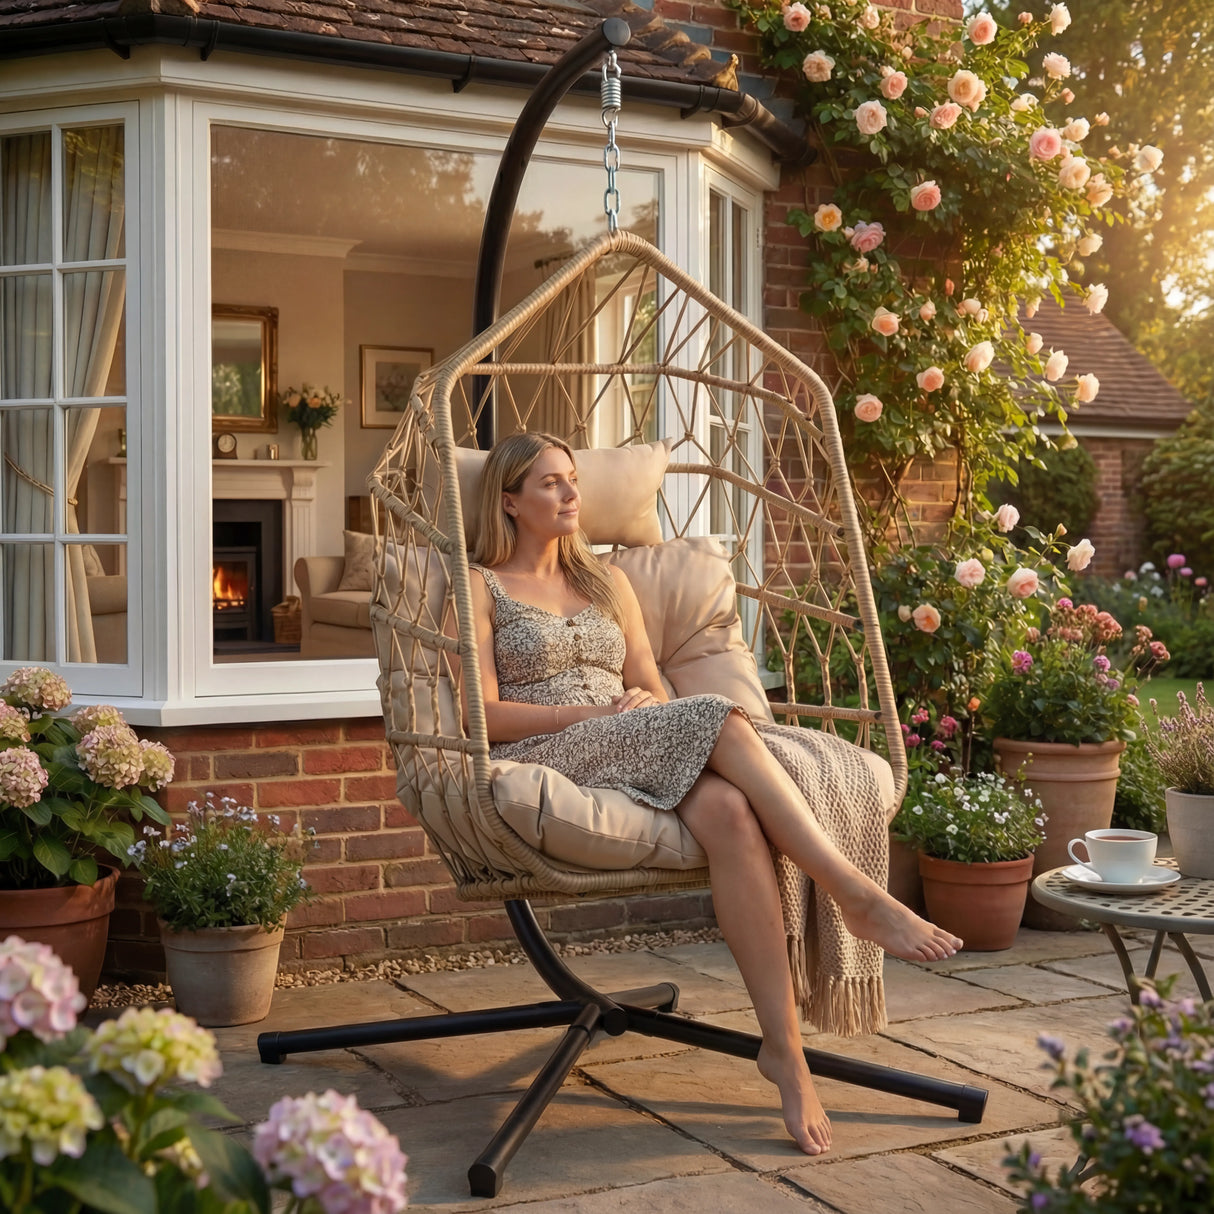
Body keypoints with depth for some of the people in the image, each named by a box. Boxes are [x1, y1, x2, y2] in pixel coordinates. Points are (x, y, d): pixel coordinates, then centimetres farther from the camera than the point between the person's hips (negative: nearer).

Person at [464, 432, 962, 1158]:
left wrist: (646, 699, -4)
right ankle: (858, 895, -28)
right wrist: (600, 711, -11)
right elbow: (484, 715, -3)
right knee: (716, 720, -30)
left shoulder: (608, 582, 26)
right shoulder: (481, 586, 9)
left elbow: (654, 692, 21)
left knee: (727, 810, -33)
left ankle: (785, 1047, -37)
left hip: (638, 761, 4)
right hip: (540, 767, -4)